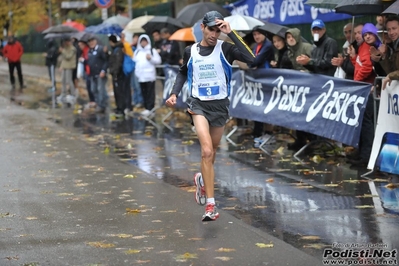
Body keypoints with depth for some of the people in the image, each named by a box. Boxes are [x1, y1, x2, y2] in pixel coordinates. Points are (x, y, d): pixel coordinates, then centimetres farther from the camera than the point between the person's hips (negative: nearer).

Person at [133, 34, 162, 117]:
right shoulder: (137, 52, 17)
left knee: (150, 93, -6)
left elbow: (158, 60, -1)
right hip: (141, 76, 5)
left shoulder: (152, 51, 3)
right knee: (144, 93, 8)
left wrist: (151, 58, -16)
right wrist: (136, 71, 7)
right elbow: (134, 61, 21)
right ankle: (146, 107, 14)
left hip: (150, 76, -5)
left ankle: (150, 108, -5)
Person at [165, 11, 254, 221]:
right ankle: (210, 205, -20)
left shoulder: (225, 48, -7)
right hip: (198, 104, -1)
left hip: (220, 105, 1)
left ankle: (202, 179, 51)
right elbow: (183, 72, 23)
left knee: (211, 153, 17)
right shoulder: (190, 51, 2)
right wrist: (174, 93, 9)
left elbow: (251, 59, -26)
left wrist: (231, 33, -26)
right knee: (207, 151, -20)